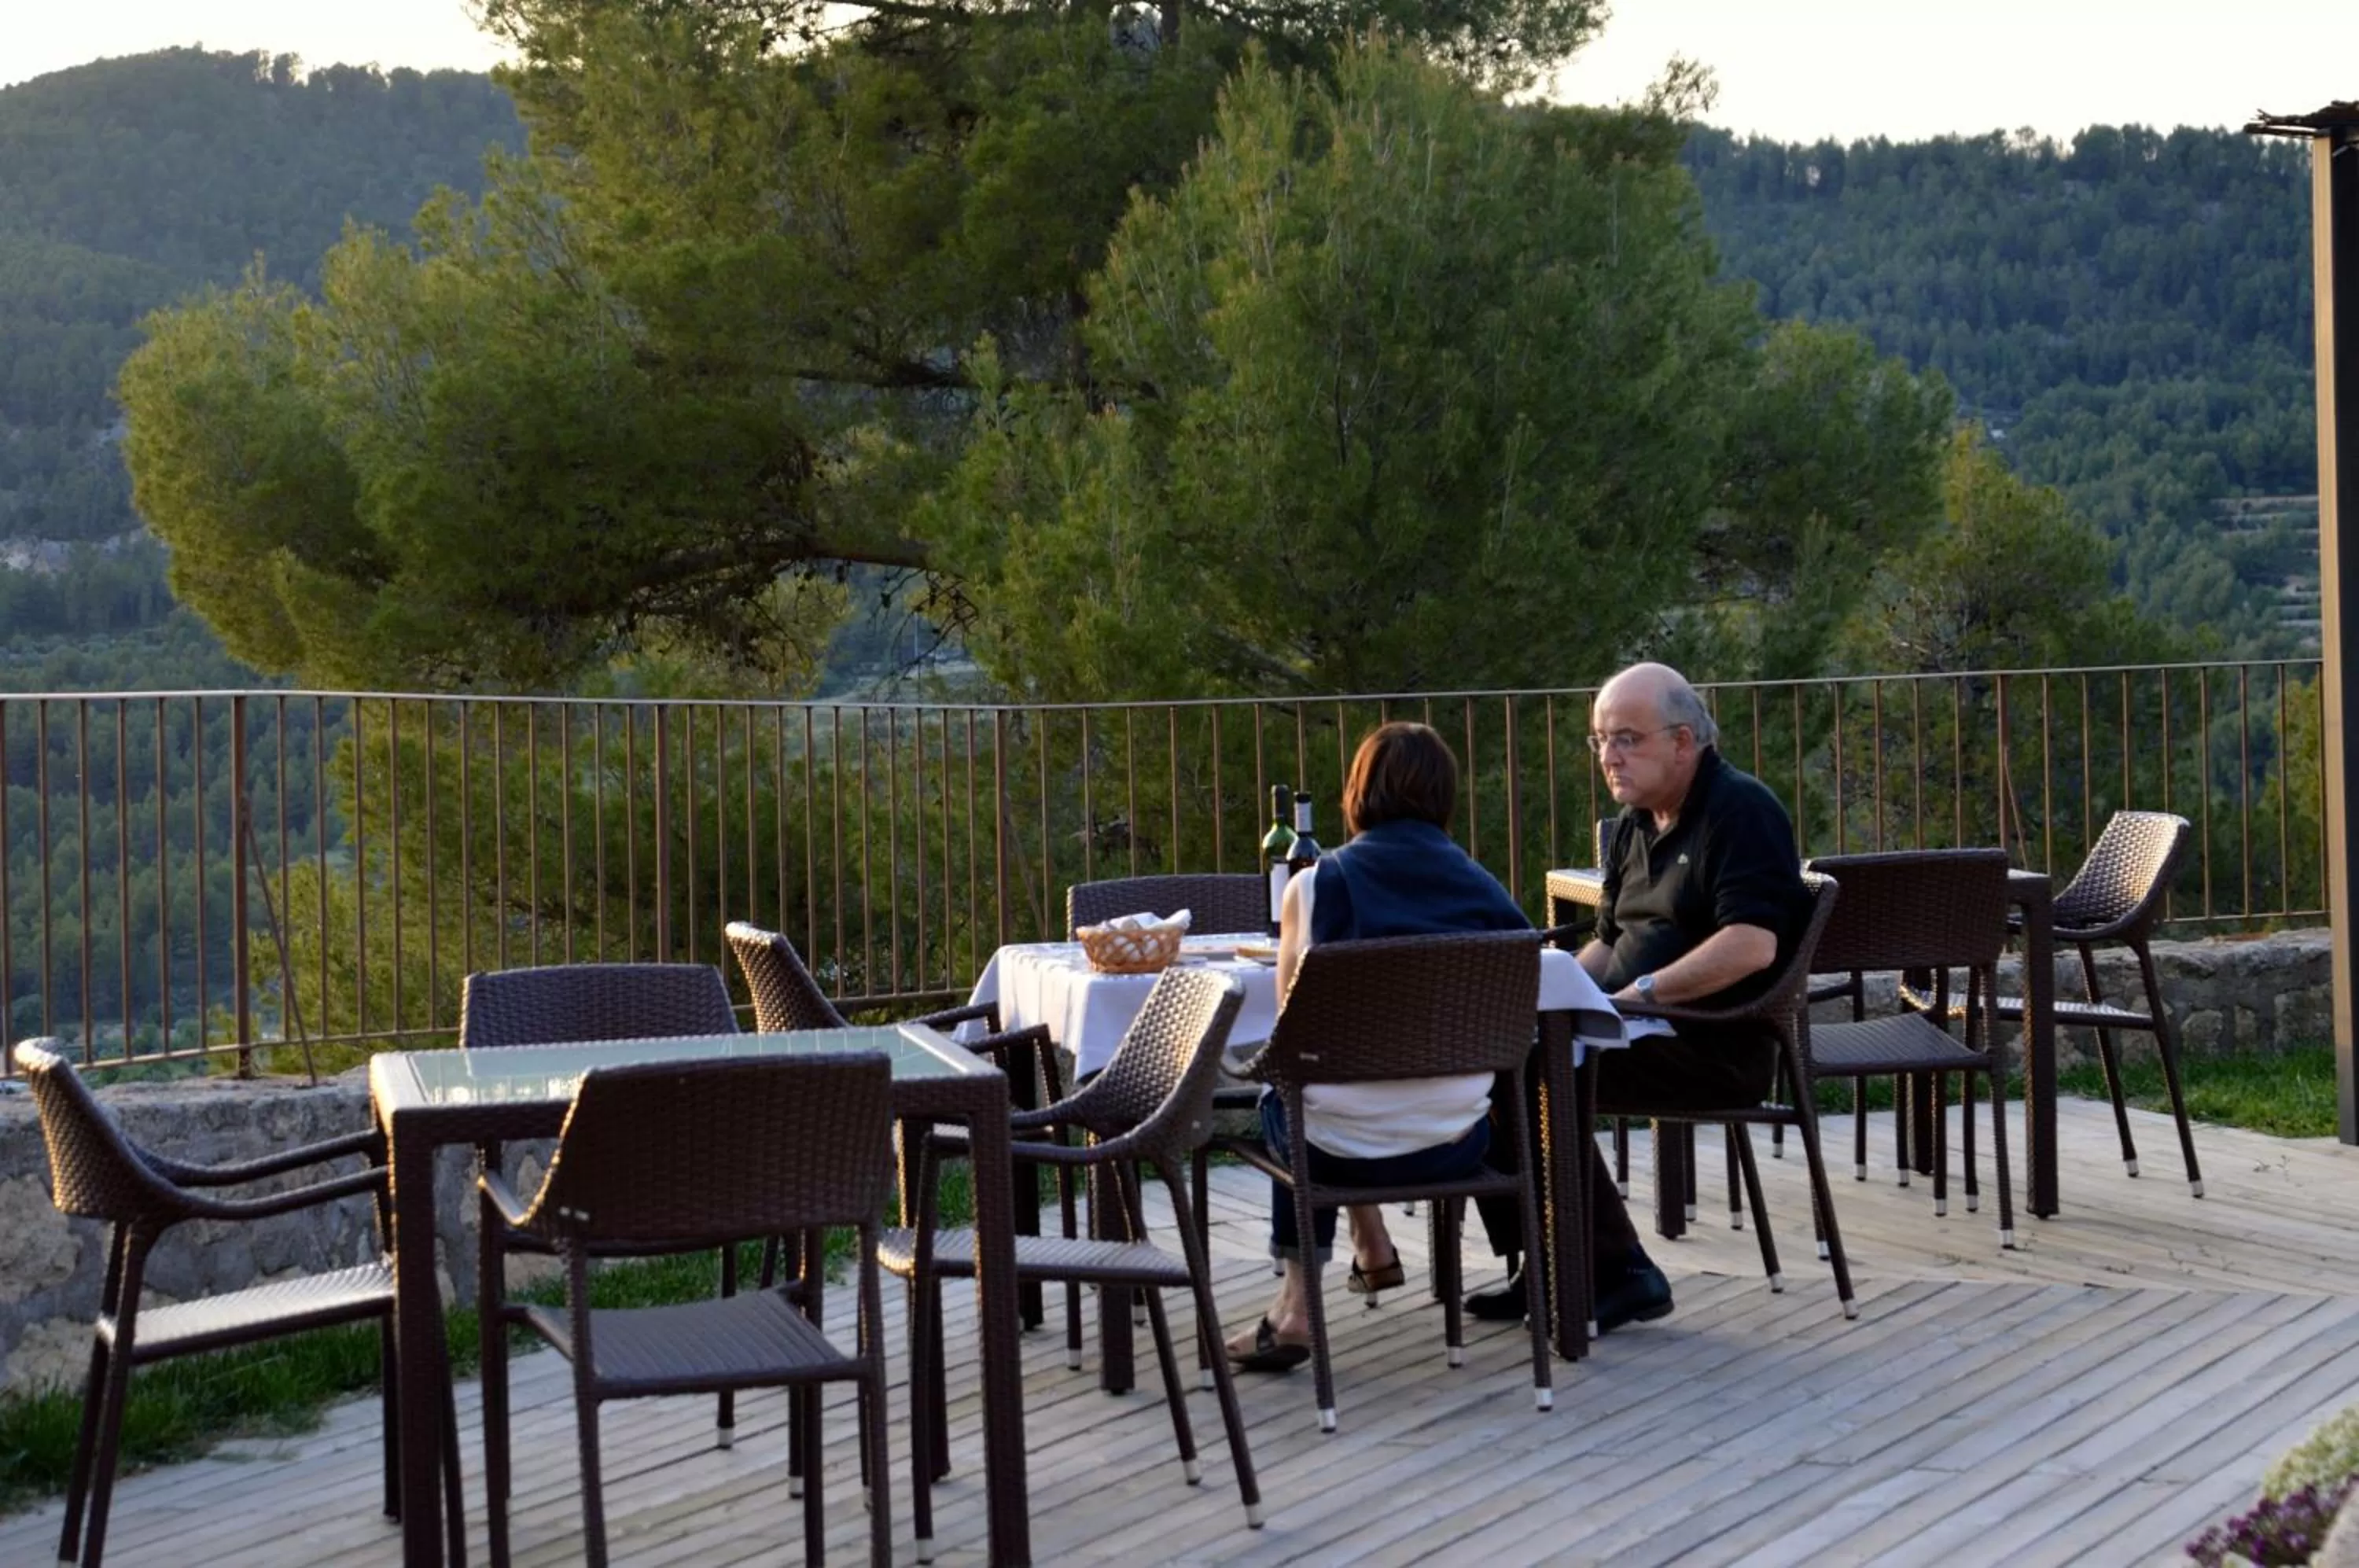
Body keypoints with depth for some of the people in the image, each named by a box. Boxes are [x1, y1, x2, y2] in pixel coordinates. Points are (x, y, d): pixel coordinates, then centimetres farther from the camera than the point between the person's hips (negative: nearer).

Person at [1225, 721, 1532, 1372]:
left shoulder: (1315, 887, -5)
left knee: (1281, 1101, 33)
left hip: (1343, 1147, -3)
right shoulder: (1483, 890, 1)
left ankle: (1300, 1303, 36)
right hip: (1456, 1145, 3)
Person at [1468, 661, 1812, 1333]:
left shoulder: (1741, 811, -11)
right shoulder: (1634, 827, 18)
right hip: (1635, 1027, 9)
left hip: (1718, 1045, -9)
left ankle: (1618, 1273, -13)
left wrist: (1643, 992, -23)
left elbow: (1753, 944, -23)